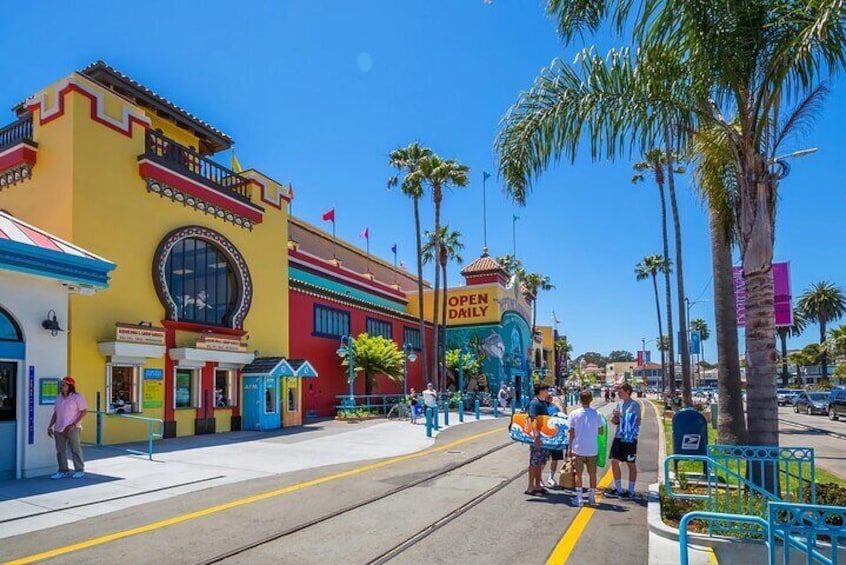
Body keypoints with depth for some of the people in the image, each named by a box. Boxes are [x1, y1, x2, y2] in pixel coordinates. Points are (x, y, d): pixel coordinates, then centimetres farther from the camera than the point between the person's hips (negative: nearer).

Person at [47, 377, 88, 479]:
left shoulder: (77, 397, -5)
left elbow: (84, 411, -10)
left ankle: (79, 470, 6)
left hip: (72, 428, -6)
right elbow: (55, 413, 18)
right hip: (59, 429, 6)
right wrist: (50, 426, 10)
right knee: (60, 450, 6)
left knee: (75, 449, -2)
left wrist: (74, 424, -15)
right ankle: (63, 471, 15)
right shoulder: (59, 397, 14)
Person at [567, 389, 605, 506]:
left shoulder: (574, 414, -6)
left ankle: (579, 498, 6)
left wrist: (569, 447, 4)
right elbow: (600, 431, -1)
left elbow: (571, 433, -4)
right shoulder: (596, 414, -4)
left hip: (578, 448, -1)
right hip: (592, 449, 1)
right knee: (592, 474, 12)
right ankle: (592, 498, 18)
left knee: (578, 473, 6)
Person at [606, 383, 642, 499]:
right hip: (618, 437, 7)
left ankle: (630, 491, 14)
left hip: (630, 438, -7)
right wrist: (615, 418, -8)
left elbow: (638, 422, -13)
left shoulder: (635, 405, -9)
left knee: (631, 464, 5)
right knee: (614, 461, 8)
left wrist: (621, 416, -18)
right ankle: (618, 489, 20)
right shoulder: (619, 404, 11)